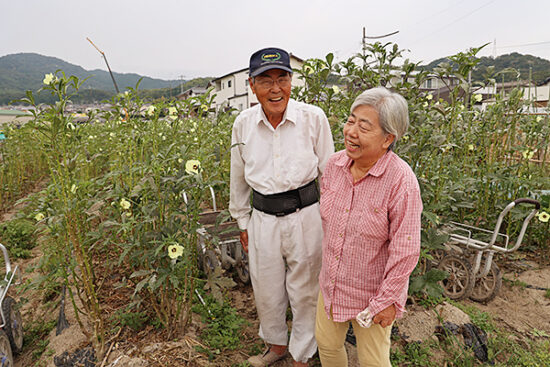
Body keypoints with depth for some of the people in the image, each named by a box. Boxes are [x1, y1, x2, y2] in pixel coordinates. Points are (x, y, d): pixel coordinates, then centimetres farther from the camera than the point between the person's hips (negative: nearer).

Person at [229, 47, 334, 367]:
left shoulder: (314, 118, -11)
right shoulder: (243, 124, -2)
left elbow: (329, 172, -1)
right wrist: (242, 222, 15)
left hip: (305, 217, -2)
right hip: (263, 219, 3)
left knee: (304, 291, 15)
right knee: (266, 290, 19)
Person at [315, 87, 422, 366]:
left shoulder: (401, 181, -27)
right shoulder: (335, 164, -9)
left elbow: (405, 251, -21)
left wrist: (388, 300, -15)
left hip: (371, 291, -5)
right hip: (331, 282, 5)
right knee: (326, 343, 24)